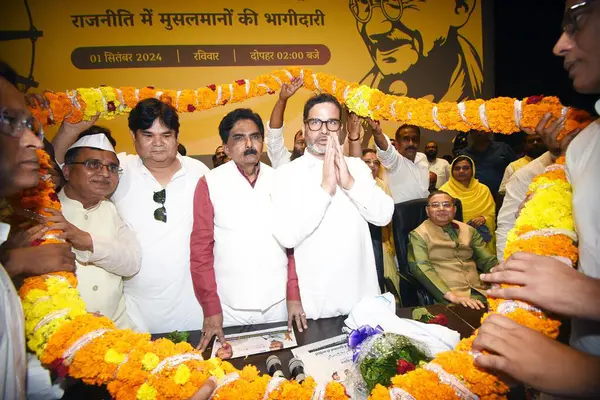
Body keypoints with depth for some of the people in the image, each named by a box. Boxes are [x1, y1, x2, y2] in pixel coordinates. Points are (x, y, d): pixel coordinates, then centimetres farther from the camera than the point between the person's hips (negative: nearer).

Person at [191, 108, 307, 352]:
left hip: (278, 303, 2)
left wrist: (294, 294, 0)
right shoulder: (209, 184, -5)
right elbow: (201, 248, -5)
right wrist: (210, 307, -6)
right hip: (230, 307, -2)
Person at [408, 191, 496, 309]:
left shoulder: (469, 230, 18)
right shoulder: (419, 235, 2)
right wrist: (452, 296, -23)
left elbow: (489, 261, 15)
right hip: (446, 297, -5)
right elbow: (421, 268, -12)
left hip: (479, 292, 6)